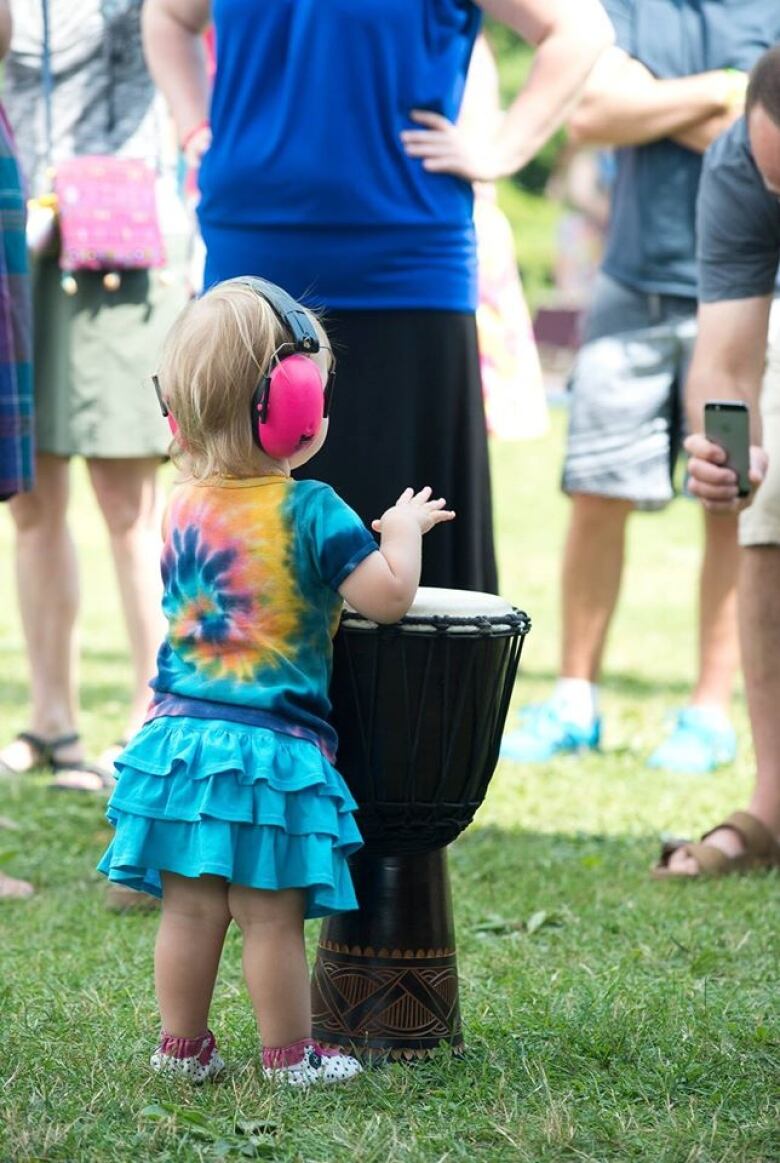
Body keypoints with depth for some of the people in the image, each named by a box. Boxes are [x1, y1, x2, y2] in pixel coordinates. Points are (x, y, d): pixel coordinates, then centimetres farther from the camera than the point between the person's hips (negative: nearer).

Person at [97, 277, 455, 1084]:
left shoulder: (182, 507, 6)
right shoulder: (310, 511, -13)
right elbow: (388, 596, -17)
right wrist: (402, 529, 2)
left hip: (179, 737, 5)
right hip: (272, 750, -5)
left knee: (189, 911, 12)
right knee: (271, 918, 2)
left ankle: (181, 1047, 20)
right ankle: (290, 1057, 12)